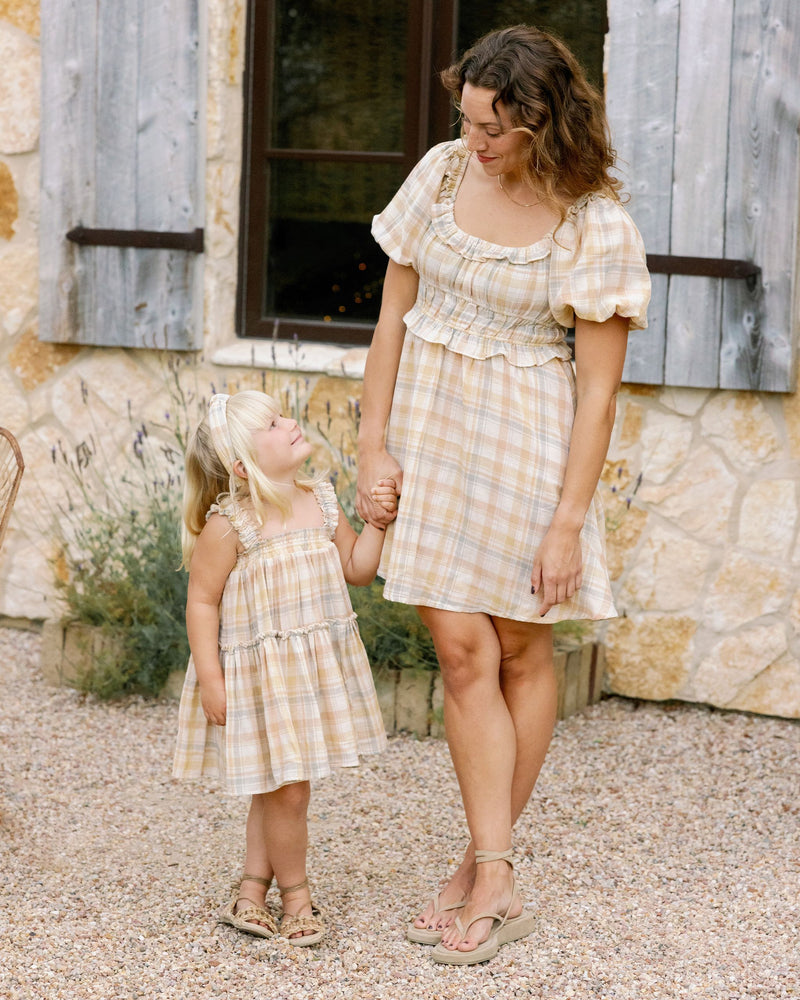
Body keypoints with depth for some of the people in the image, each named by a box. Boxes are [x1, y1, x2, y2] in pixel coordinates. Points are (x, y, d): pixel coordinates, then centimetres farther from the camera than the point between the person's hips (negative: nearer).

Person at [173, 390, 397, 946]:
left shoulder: (321, 502, 3)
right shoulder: (228, 525, -15)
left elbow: (357, 568, 12)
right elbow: (203, 602, -11)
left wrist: (378, 522, -3)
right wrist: (209, 679, -14)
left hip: (317, 670, 6)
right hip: (260, 676, -6)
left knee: (279, 788, 15)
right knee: (286, 790, -1)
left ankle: (252, 889, 27)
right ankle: (295, 895, 18)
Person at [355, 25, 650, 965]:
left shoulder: (597, 227, -13)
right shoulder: (444, 171, -1)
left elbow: (597, 388, -11)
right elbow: (394, 313, 6)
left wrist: (568, 520, -13)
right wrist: (372, 446, 2)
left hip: (525, 439, -3)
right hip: (428, 427, 3)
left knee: (520, 647, 9)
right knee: (461, 650, -1)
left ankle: (484, 868, 21)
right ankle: (495, 881, 4)